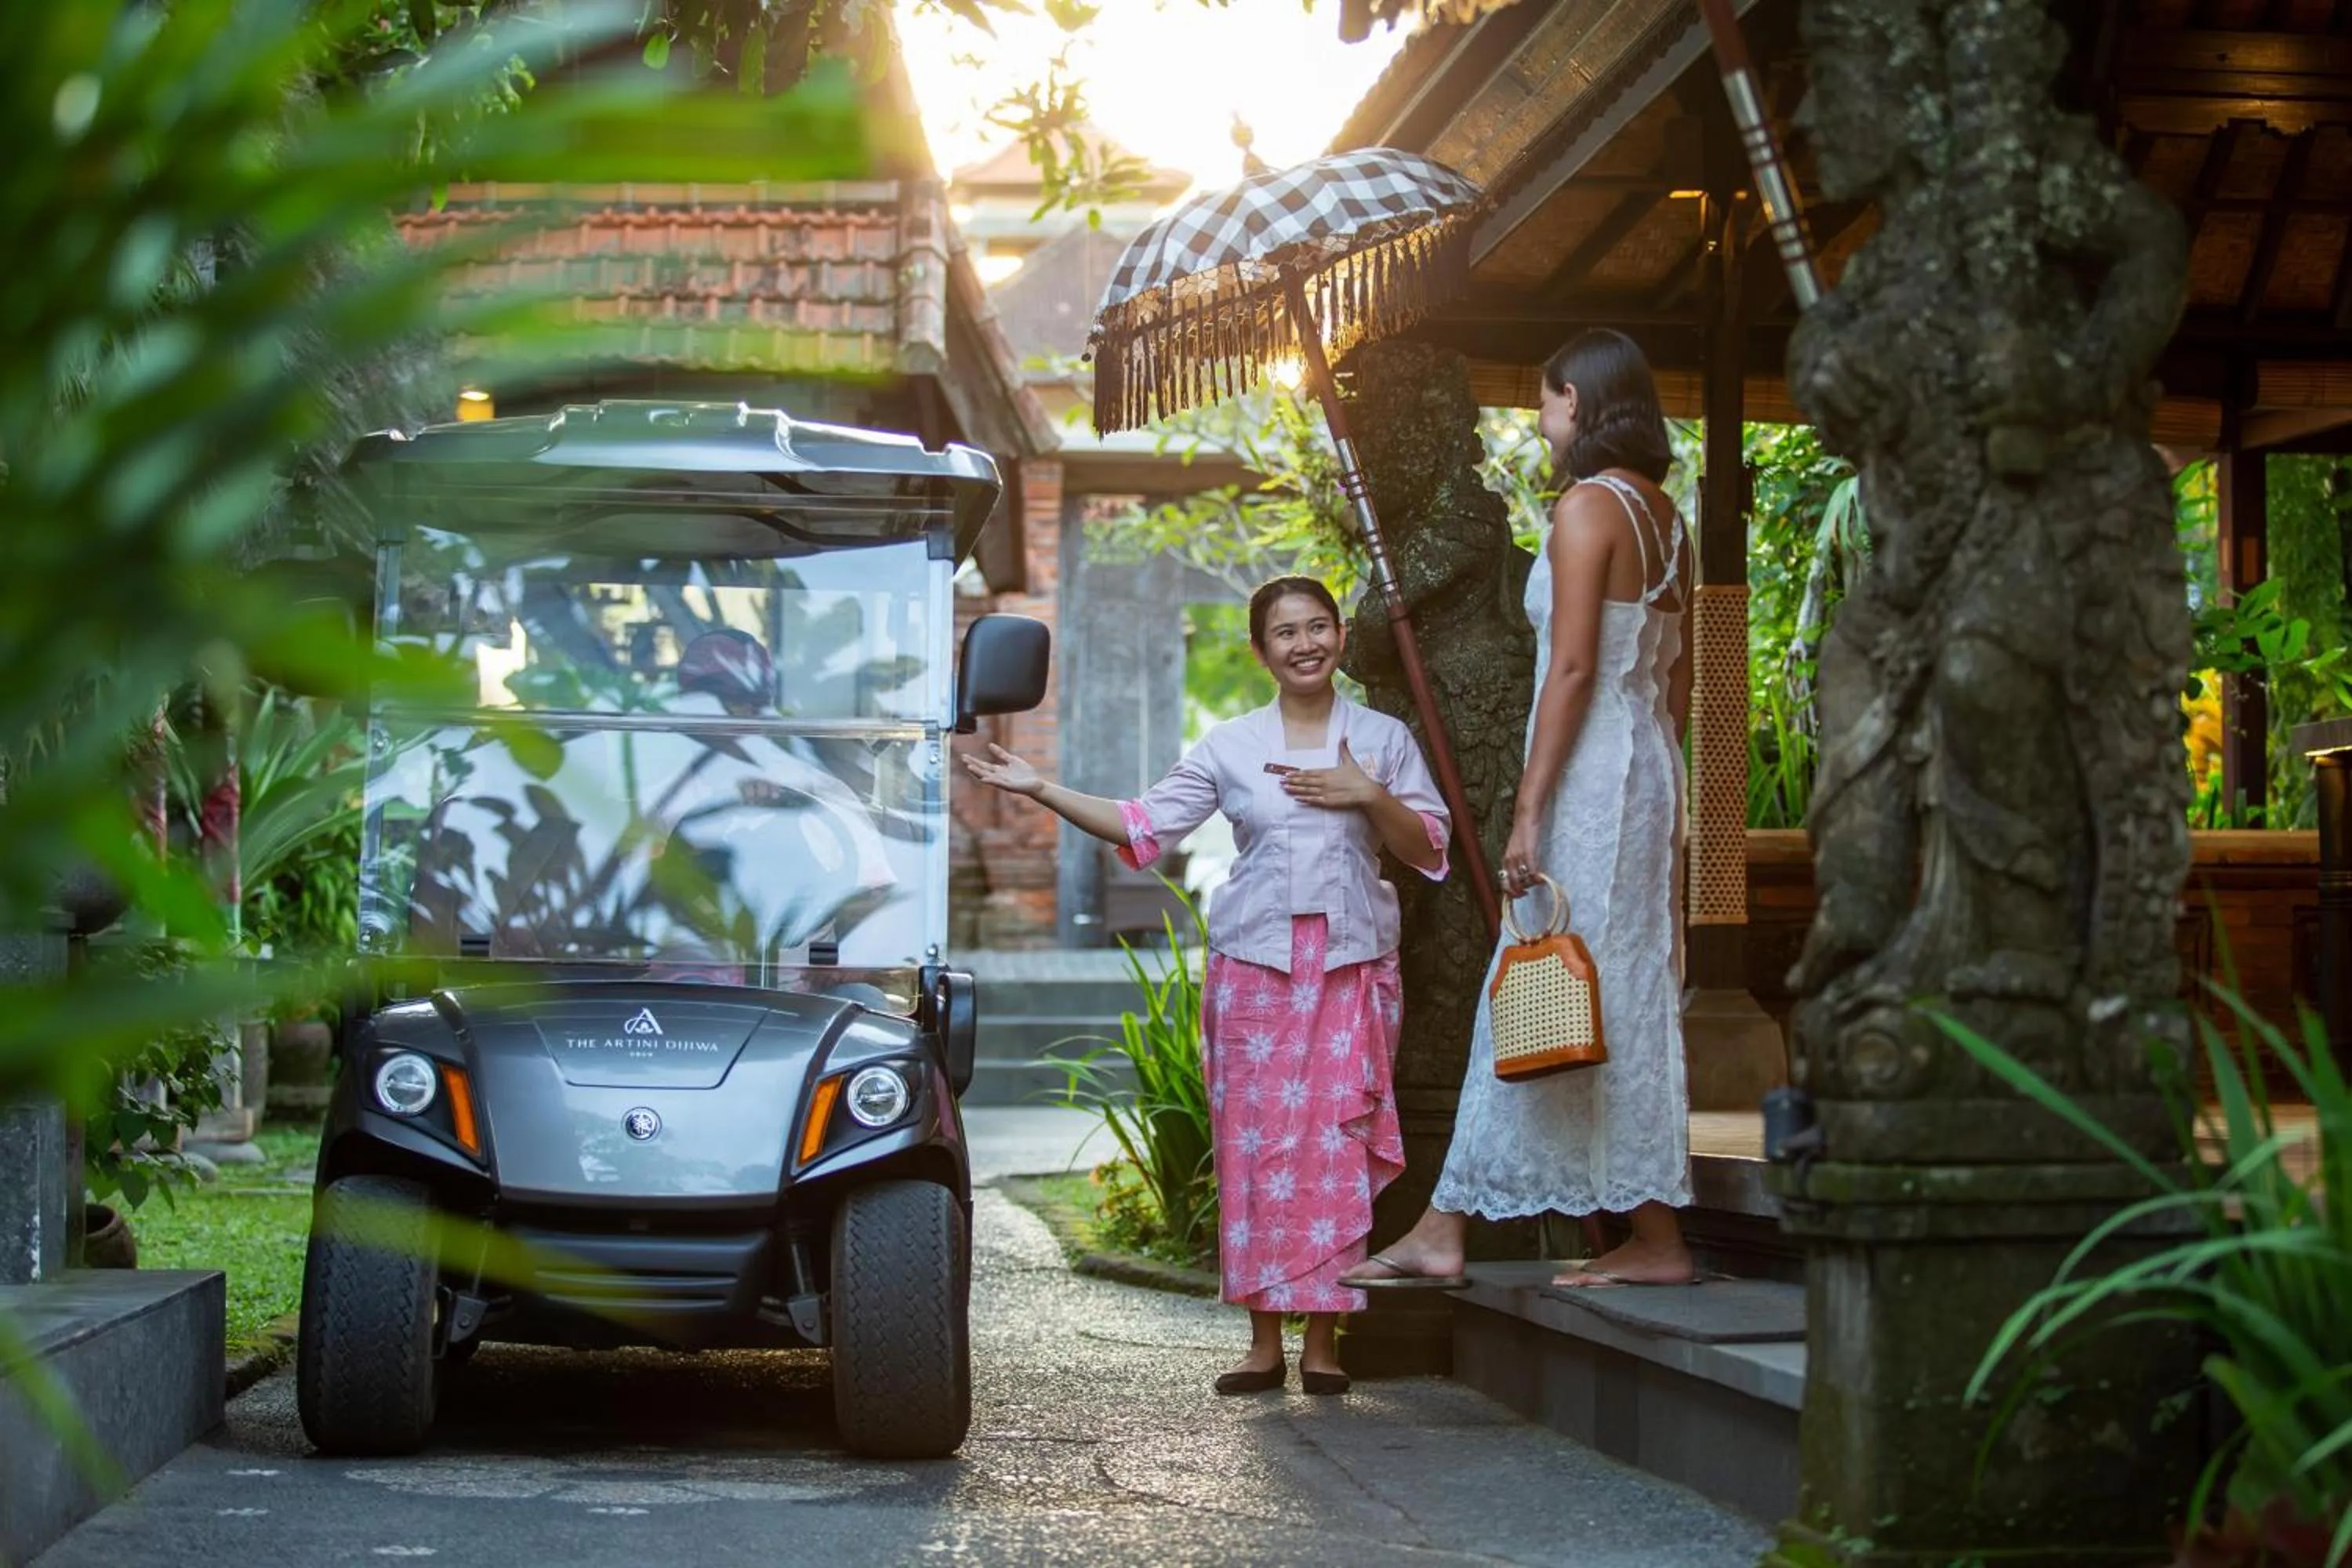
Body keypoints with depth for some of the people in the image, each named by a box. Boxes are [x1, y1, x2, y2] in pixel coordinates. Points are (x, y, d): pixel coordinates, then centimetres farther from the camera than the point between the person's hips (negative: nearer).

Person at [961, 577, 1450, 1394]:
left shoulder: (1384, 740, 8)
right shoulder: (1230, 746, 8)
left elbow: (1429, 850, 6)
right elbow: (1142, 827, 3)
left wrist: (1371, 797, -10)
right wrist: (1041, 789, -5)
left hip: (1352, 964, 0)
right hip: (1255, 961, 1)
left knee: (1337, 1142, -4)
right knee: (1256, 1142, -2)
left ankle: (1324, 1339, 3)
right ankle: (1264, 1341, 4)